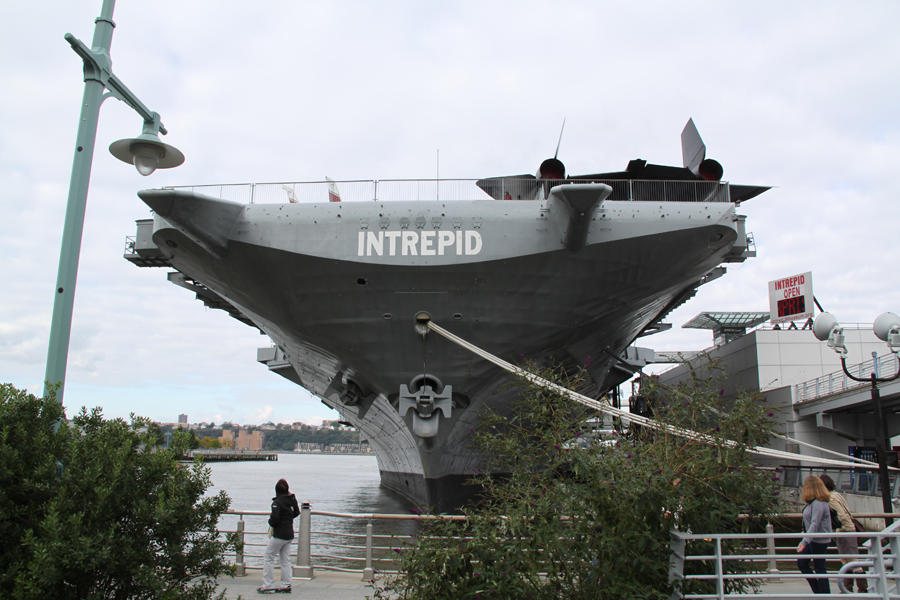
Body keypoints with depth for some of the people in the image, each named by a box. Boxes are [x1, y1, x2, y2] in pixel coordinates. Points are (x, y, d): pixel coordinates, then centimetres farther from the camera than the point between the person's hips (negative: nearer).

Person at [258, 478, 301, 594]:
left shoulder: (277, 502, -17)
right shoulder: (292, 500, 3)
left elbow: (274, 518, -24)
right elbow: (296, 513, 16)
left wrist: (271, 522, -4)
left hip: (279, 535, -7)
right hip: (289, 534, 7)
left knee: (268, 558, 4)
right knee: (286, 560, 12)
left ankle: (268, 586, 4)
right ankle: (286, 586, 12)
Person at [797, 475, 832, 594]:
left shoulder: (818, 503, -22)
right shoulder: (813, 502, 8)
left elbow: (814, 525, -28)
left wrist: (804, 541, -33)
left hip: (819, 541, -10)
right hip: (813, 540, 10)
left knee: (819, 568, 1)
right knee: (801, 563, 11)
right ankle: (818, 591, 21)